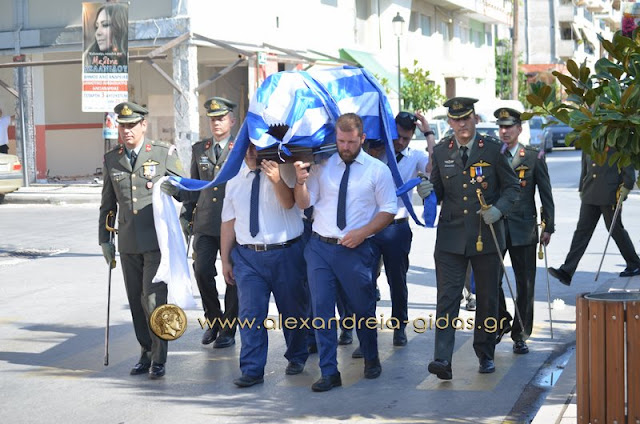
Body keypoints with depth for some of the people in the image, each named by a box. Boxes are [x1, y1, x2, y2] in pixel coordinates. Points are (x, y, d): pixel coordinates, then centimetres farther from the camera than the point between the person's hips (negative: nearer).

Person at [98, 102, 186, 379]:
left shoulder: (164, 153, -2)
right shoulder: (111, 159, 10)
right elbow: (107, 203, 16)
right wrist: (104, 239, 14)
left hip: (158, 241, -4)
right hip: (128, 244, 4)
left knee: (153, 299, -9)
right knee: (136, 301, 8)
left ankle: (158, 359, 0)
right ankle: (146, 352, 20)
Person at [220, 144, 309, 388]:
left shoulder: (283, 171, -4)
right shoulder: (235, 180, 9)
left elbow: (288, 202, -21)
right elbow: (229, 222, 11)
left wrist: (276, 180, -39)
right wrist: (225, 259, 10)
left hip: (285, 253, -2)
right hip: (247, 256, 3)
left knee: (293, 310, 11)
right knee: (250, 313, -5)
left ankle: (297, 358, 32)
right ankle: (252, 370, -1)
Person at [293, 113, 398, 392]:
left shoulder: (377, 170, 1)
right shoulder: (322, 166, 7)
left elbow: (388, 211, 1)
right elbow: (304, 203, 9)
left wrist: (362, 233, -13)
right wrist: (300, 181, -11)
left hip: (355, 250, -2)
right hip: (320, 246, 2)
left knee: (363, 308, 10)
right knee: (322, 309, -2)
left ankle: (371, 360, 35)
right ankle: (329, 373, 4)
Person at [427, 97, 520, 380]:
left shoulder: (492, 149, 0)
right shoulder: (440, 152, 6)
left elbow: (512, 186, 5)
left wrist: (498, 209, -13)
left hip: (486, 236, -1)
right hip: (451, 237, 1)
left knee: (487, 298, 10)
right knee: (447, 298, -9)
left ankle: (485, 354, 26)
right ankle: (443, 360, -14)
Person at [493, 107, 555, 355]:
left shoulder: (534, 157, 2)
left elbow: (546, 194, 4)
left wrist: (548, 227, 1)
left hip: (523, 229, -1)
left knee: (525, 284, 3)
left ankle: (520, 335, 15)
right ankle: (501, 323, 18)